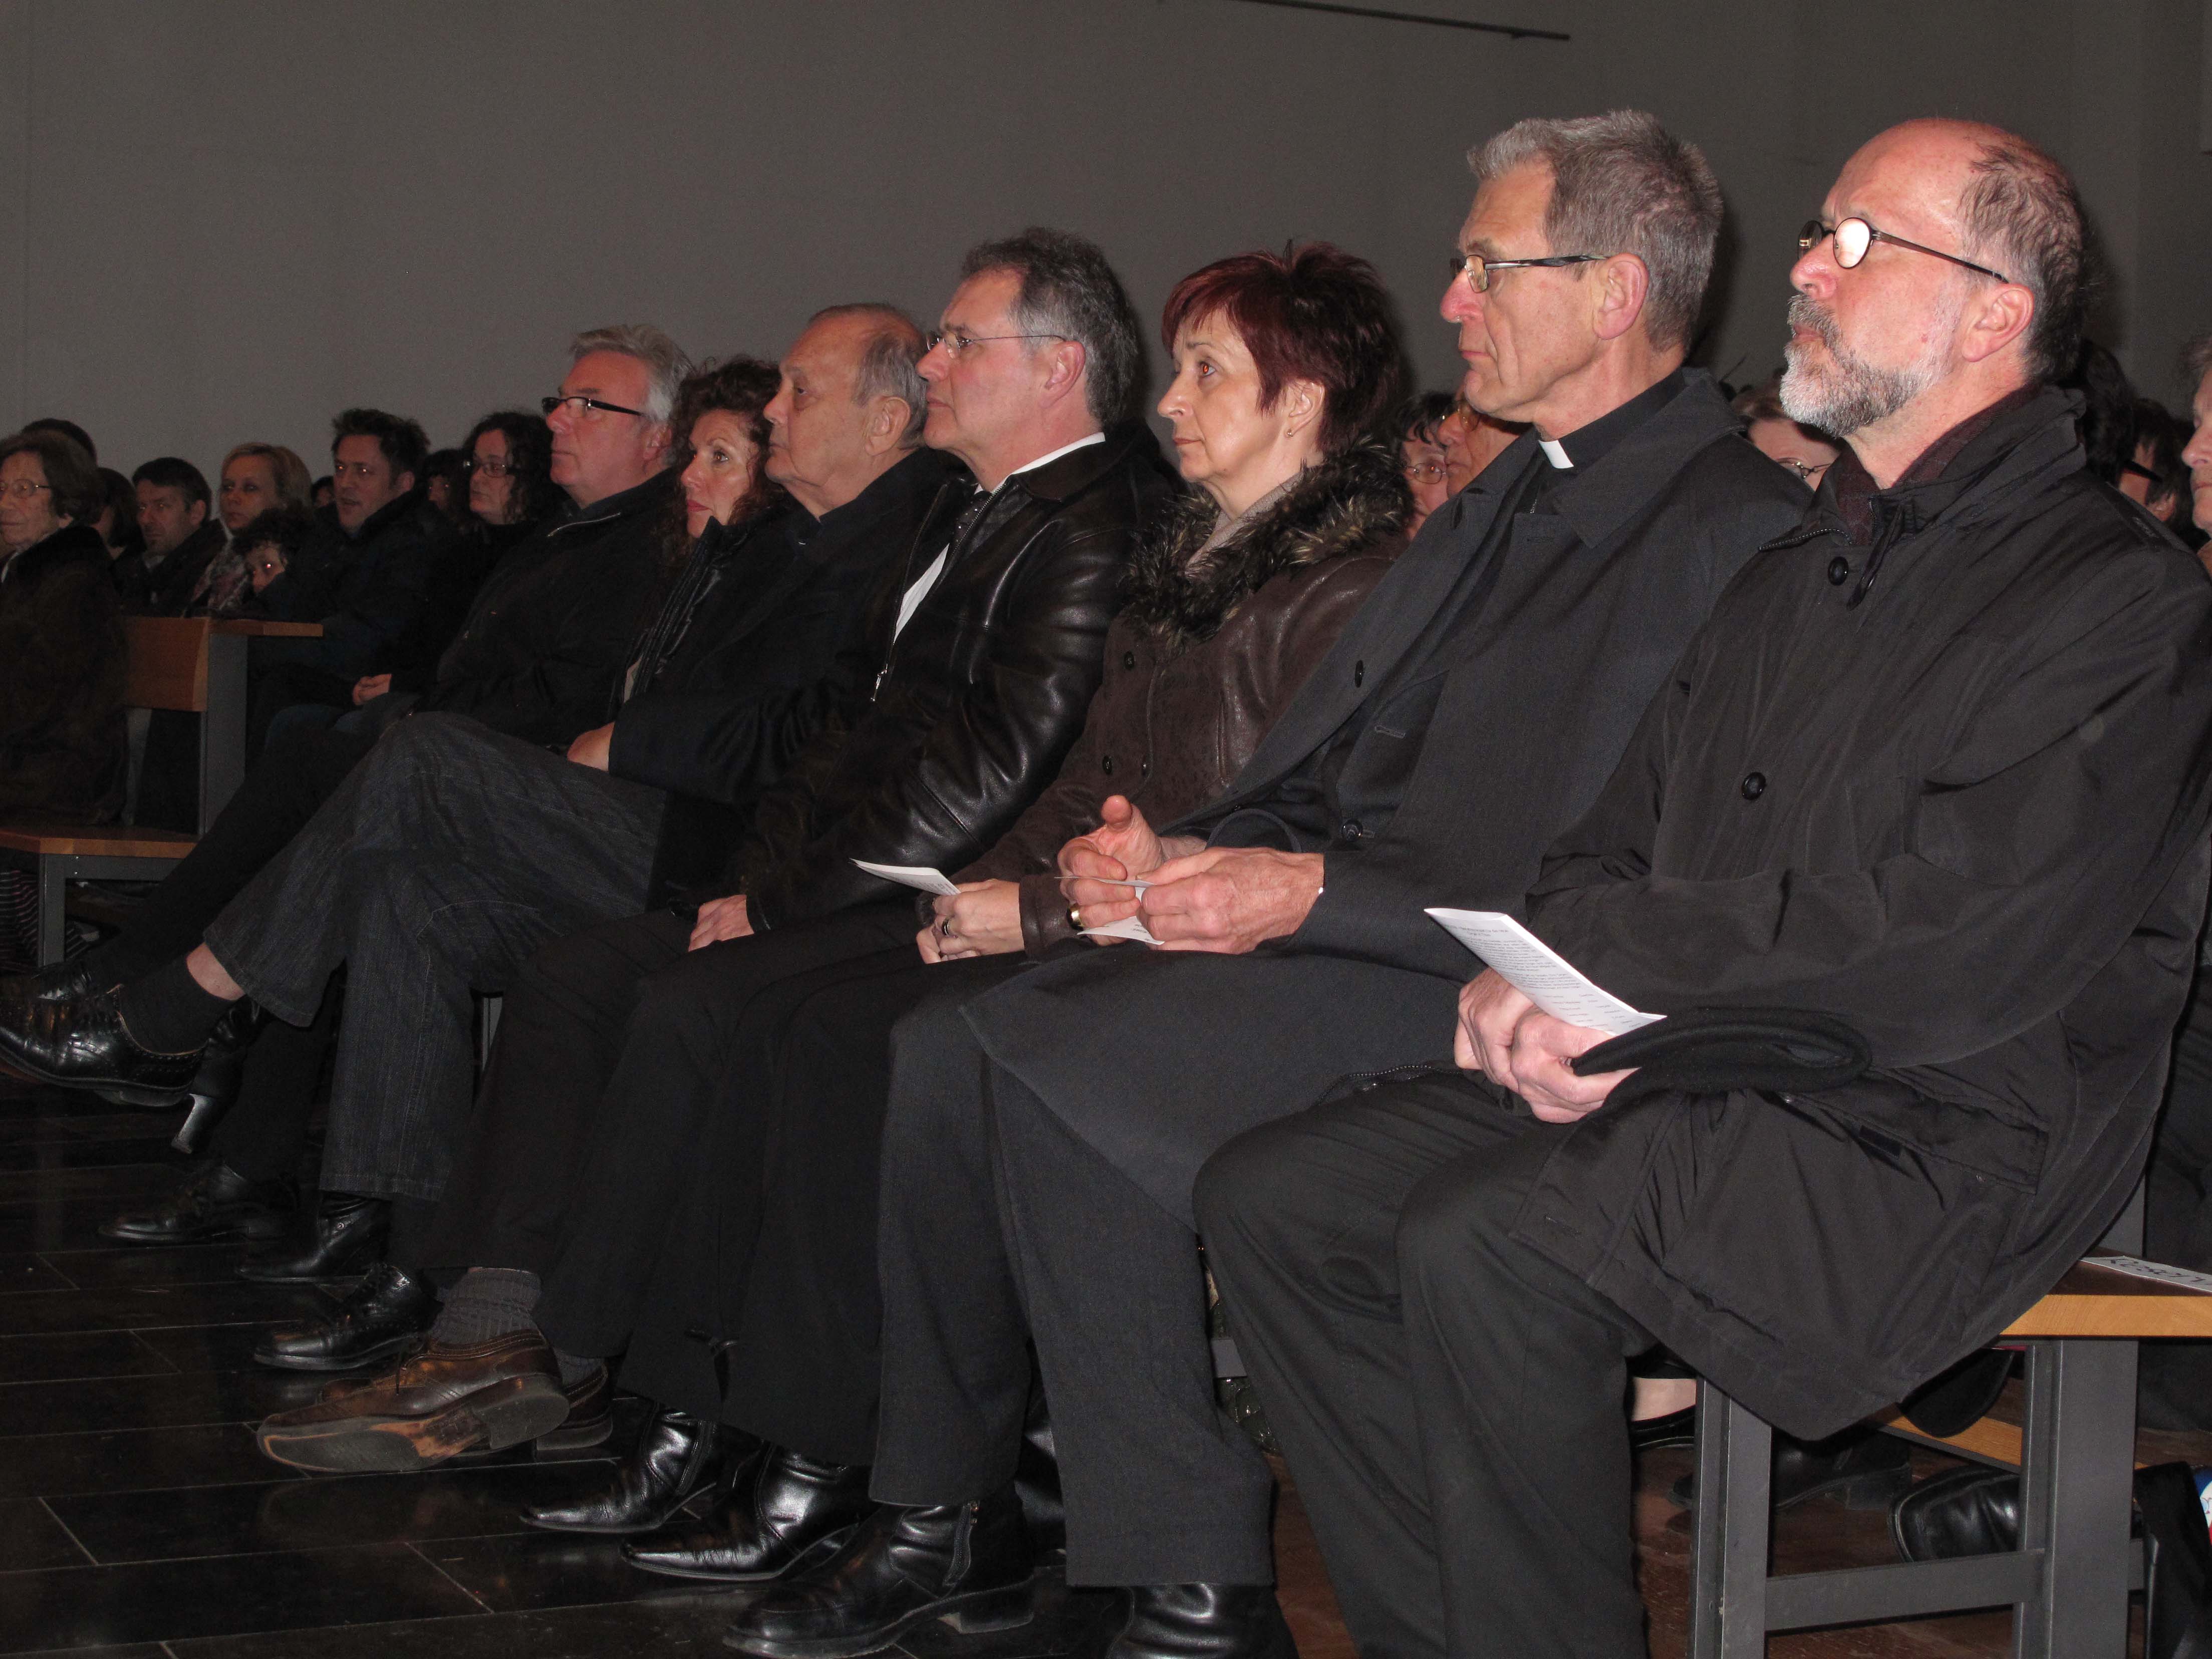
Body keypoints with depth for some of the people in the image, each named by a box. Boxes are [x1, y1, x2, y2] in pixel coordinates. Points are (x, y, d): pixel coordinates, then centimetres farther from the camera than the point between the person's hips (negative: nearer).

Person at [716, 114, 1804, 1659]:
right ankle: (951, 1519, 7)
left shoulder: (1731, 529, -11)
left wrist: (1315, 895, -20)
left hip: (1486, 1006, -9)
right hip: (1330, 943, 9)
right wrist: (1182, 856, 2)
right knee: (946, 1045, -6)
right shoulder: (1502, 505, 20)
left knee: (1056, 1064, -26)